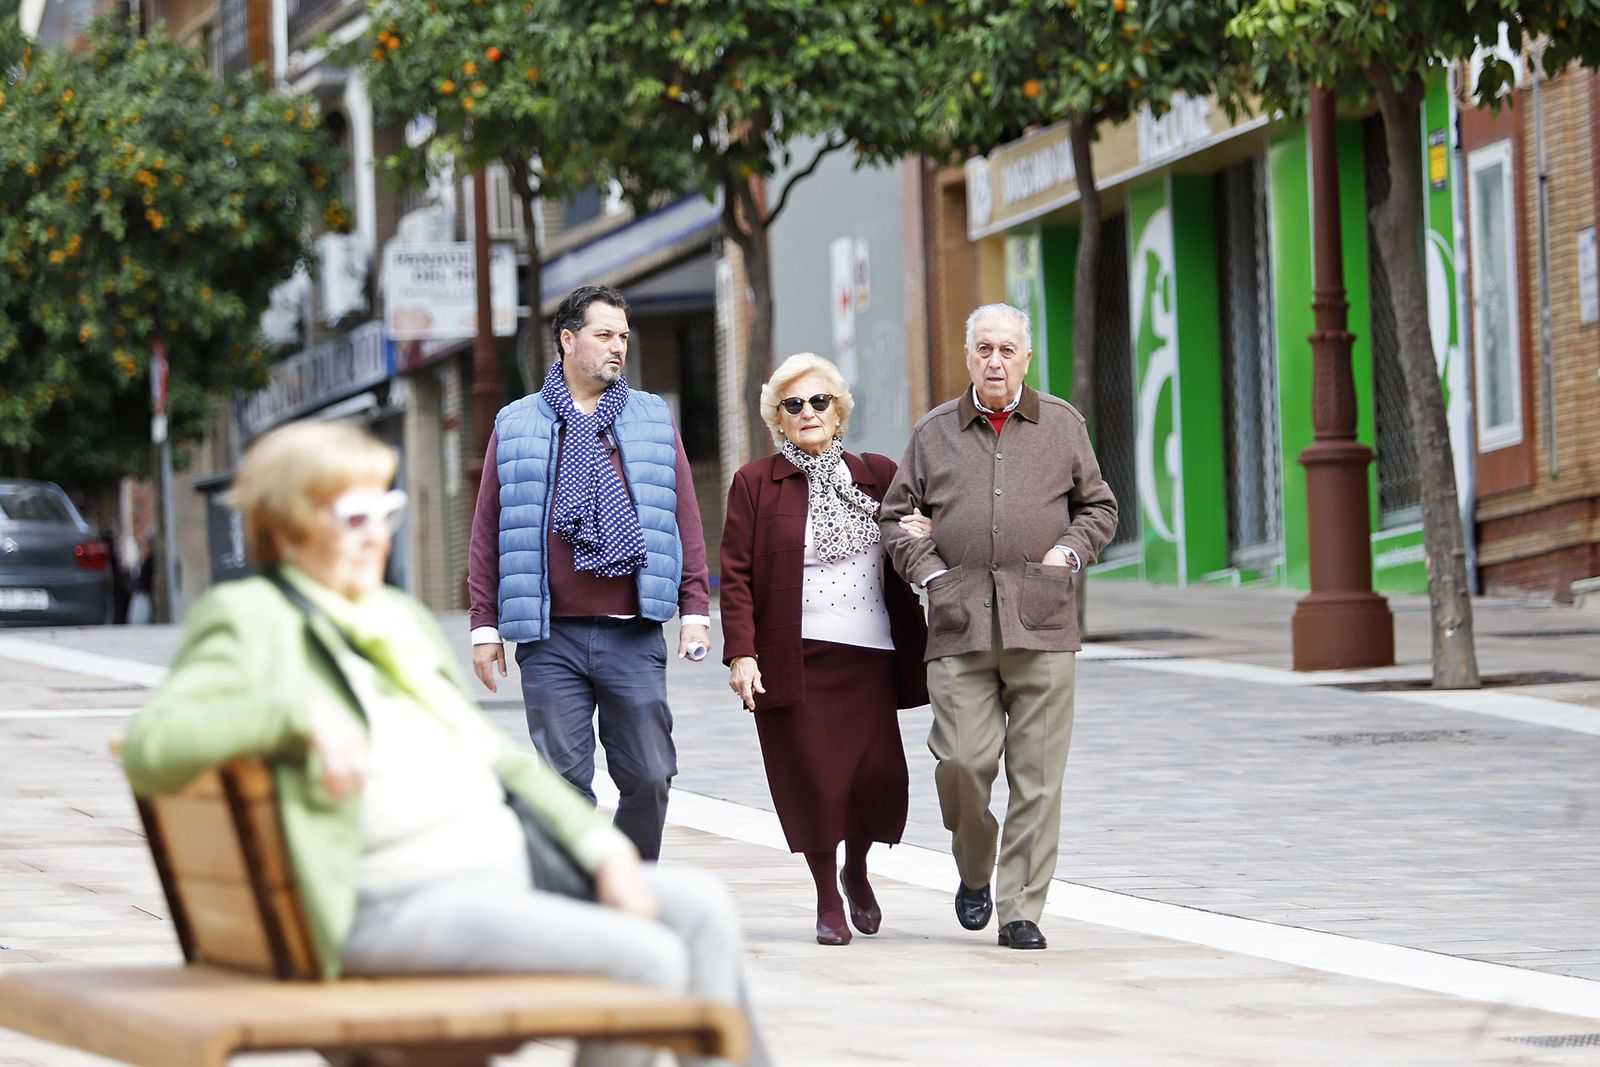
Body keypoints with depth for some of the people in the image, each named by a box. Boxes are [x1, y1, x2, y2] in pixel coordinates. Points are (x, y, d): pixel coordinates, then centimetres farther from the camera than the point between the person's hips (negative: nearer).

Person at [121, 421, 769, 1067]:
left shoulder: (399, 615, 23)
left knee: (701, 908, -4)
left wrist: (602, 848, 8)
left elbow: (496, 758, 23)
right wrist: (299, 716, -27)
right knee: (647, 959, -22)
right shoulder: (247, 619, -3)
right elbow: (148, 751, -18)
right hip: (396, 903, -9)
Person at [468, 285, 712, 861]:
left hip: (634, 636, 1)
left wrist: (695, 608, 5)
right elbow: (487, 532, 9)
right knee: (565, 781, -2)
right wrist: (485, 625, 4)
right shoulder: (516, 426, 9)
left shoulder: (653, 420, 12)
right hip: (550, 639, -1)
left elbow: (685, 520, 12)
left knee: (649, 778, 0)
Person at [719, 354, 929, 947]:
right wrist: (740, 653, -9)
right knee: (814, 781, -5)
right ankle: (827, 899, 13)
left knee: (880, 776, -7)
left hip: (869, 653, 2)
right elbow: (737, 575, 0)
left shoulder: (878, 477, 13)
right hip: (794, 657, -2)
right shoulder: (755, 483, 5)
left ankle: (856, 868, 23)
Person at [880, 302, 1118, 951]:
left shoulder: (1062, 425, 13)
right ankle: (974, 871, 17)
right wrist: (930, 573, 0)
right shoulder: (934, 433, 12)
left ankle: (1021, 911, 2)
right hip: (960, 626, 0)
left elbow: (1099, 507, 18)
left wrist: (1068, 552, 1)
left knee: (1037, 772, -3)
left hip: (1042, 626, 0)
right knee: (964, 758, -11)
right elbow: (898, 518, 15)